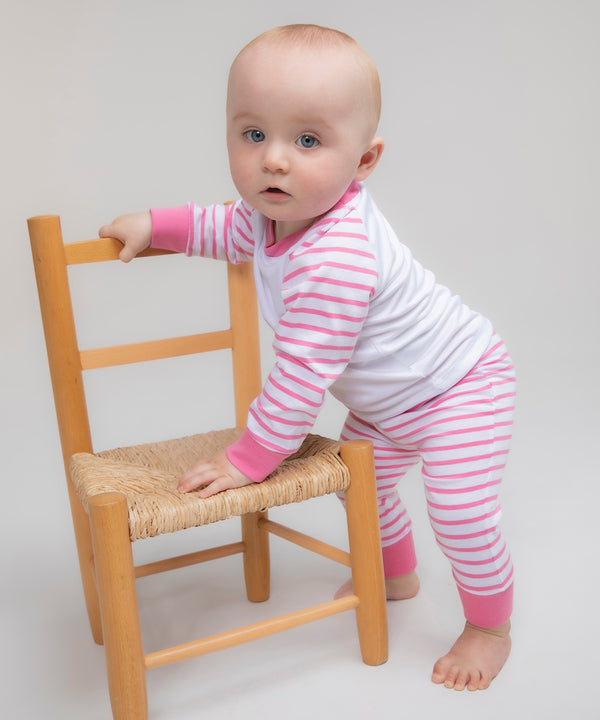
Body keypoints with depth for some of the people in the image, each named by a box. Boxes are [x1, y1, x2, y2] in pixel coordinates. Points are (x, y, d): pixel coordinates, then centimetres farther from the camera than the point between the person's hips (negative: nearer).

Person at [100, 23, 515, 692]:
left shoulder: (334, 260, -40)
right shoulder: (278, 212, -9)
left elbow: (303, 375, -35)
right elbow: (228, 227, 16)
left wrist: (249, 458, -24)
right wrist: (153, 223, 11)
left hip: (461, 387, -9)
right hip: (386, 401, 10)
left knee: (459, 509, -15)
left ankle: (490, 628, 15)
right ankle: (396, 575, 49)